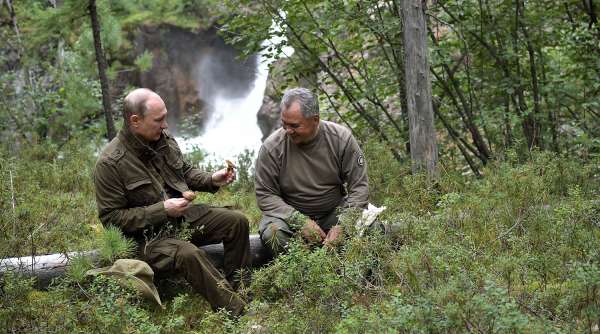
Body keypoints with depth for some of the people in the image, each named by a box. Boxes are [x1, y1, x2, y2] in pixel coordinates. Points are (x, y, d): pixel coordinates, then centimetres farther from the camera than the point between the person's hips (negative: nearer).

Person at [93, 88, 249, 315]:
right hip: (147, 236, -8)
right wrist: (162, 210, -23)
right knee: (189, 254, -34)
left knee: (237, 222, -3)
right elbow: (111, 218, -19)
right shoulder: (110, 164, -20)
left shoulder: (164, 139, 3)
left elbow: (186, 172, 21)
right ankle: (237, 312, -27)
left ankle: (237, 288, 6)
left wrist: (212, 180, 0)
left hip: (184, 217, 8)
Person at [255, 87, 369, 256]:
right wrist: (300, 221, -24)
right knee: (273, 233, -34)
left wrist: (343, 225, -23)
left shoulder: (341, 139, -11)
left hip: (334, 212, 1)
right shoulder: (271, 147, -14)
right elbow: (264, 195, -10)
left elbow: (359, 187, -8)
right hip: (289, 215, -1)